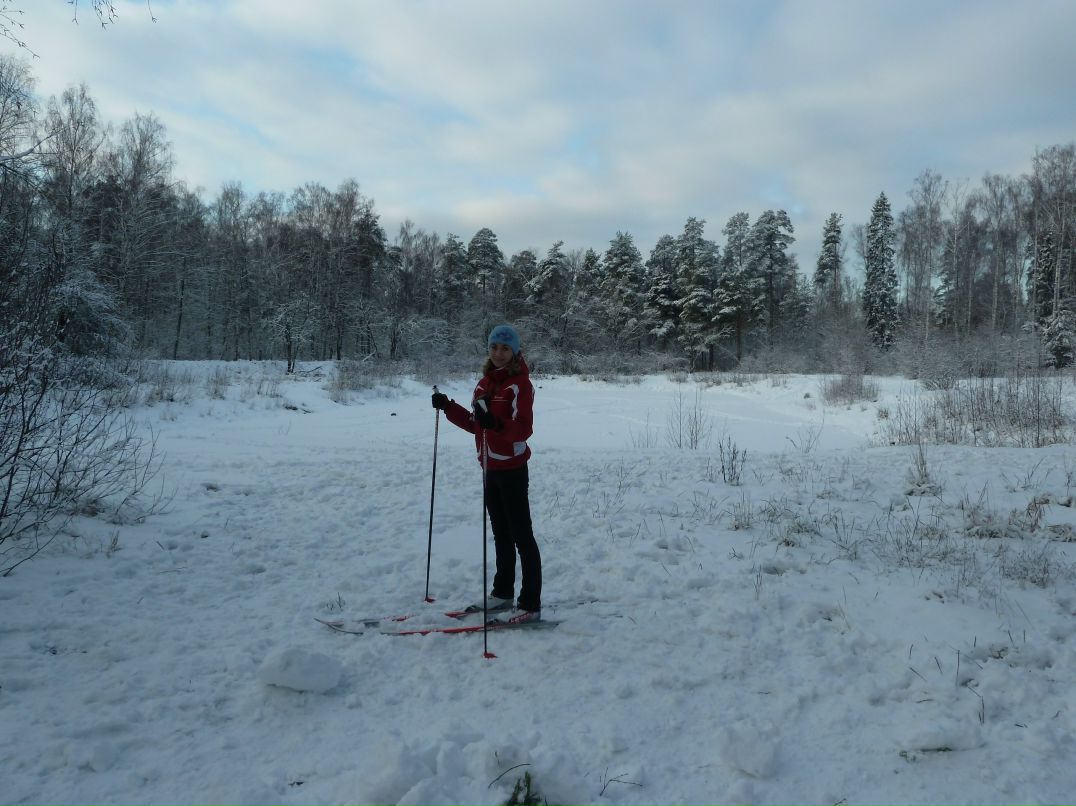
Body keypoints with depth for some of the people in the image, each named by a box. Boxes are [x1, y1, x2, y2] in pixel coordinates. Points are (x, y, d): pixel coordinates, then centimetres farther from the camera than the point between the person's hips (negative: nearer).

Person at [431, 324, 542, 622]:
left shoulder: (519, 384, -13)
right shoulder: (485, 382, 11)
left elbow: (524, 429, -22)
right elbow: (475, 424, 17)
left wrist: (496, 424, -38)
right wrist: (448, 407, 8)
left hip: (512, 468, -8)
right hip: (491, 467, 8)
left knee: (521, 535, -4)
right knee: (501, 533, 19)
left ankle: (531, 604, 2)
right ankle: (503, 592, 33)